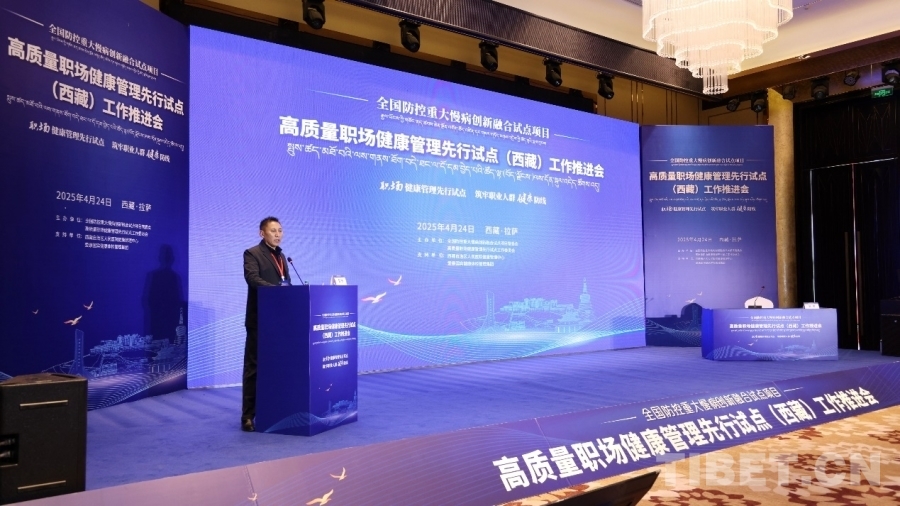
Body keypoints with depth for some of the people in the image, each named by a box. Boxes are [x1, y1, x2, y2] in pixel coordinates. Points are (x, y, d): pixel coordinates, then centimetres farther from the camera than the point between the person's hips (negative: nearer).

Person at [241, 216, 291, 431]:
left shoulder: (281, 256, 19)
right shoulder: (252, 254, -4)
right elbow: (253, 278, -21)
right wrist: (276, 289, -32)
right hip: (260, 318, -7)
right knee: (254, 367, -3)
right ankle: (248, 416, 1)